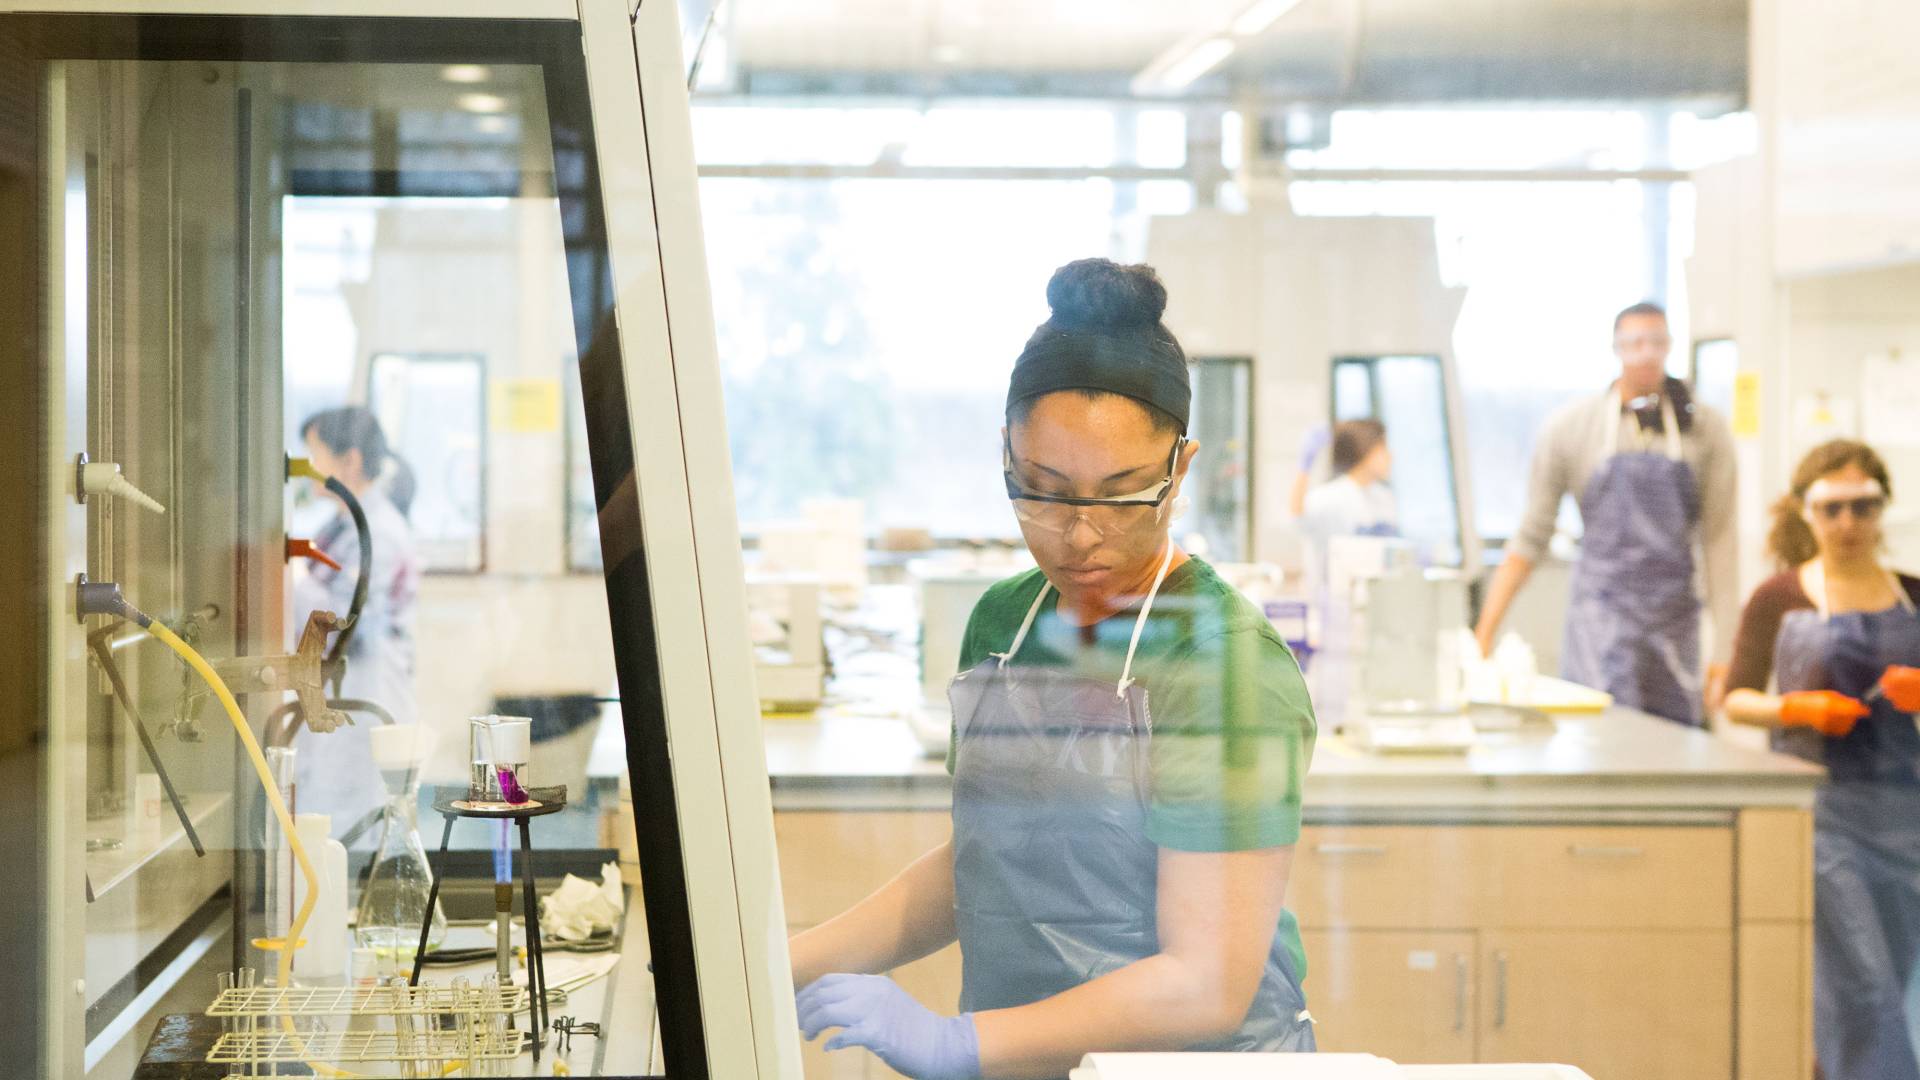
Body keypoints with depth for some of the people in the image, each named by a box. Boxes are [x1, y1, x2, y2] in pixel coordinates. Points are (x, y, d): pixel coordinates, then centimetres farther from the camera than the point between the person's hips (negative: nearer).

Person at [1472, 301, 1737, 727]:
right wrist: (1484, 634, -2)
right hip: (1600, 616, -2)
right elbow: (1531, 539, 4)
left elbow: (1719, 541, 3)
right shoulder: (1571, 426, 1)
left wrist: (1724, 655, -2)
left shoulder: (1706, 429, 4)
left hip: (1675, 626, 2)